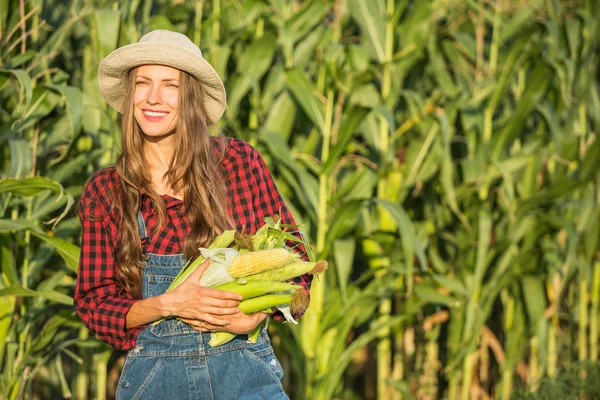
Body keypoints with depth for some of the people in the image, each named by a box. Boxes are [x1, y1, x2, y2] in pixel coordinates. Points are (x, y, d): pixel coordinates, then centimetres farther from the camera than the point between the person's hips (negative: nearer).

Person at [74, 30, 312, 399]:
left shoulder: (241, 162, -1)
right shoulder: (104, 192, 0)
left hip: (244, 370, 0)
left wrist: (257, 314, -15)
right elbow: (95, 304, 0)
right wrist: (169, 305, -16)